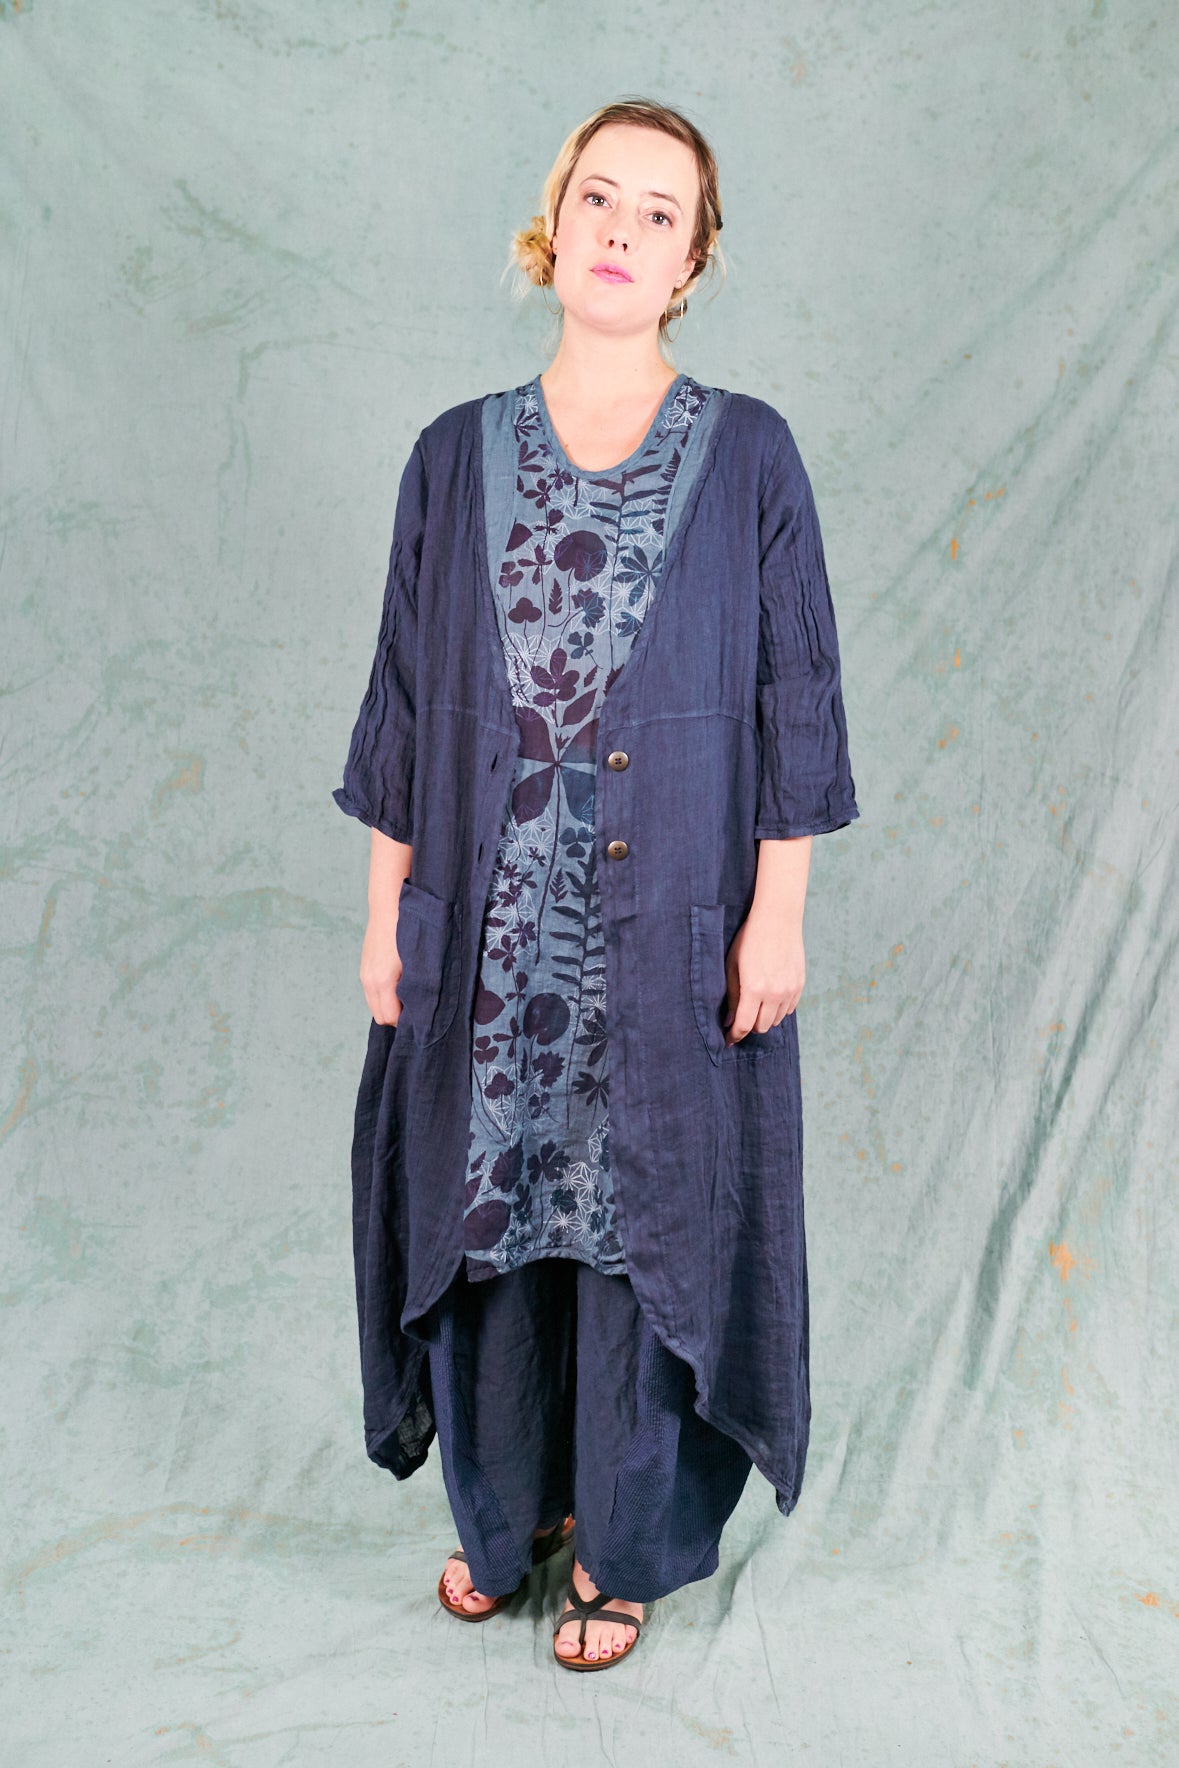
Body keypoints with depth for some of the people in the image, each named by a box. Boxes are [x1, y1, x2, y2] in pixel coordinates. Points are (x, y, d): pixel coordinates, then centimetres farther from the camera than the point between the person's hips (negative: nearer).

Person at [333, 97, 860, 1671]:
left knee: (650, 1222, 7)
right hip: (490, 923, 2)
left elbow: (795, 695, -1)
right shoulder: (457, 458, 4)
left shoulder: (749, 453, -1)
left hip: (673, 926, -2)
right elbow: (407, 693, 6)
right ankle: (509, 1507, 35)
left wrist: (779, 914, -6)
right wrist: (386, 908, 3)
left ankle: (626, 1543, 28)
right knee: (490, 1212, 12)